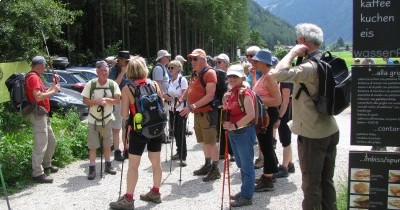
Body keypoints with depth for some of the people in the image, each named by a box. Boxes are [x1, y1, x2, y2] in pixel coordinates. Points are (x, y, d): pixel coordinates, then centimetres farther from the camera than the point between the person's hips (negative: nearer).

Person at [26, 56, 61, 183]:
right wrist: (53, 91, -13)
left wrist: (54, 84, 17)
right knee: (41, 144, -11)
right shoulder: (33, 77, -14)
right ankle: (37, 173, -9)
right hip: (38, 114, -11)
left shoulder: (36, 77, 19)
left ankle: (46, 165, 34)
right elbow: (38, 97, -24)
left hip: (43, 114, 11)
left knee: (51, 141, 20)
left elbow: (44, 94, 23)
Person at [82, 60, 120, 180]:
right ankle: (92, 168, 11)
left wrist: (107, 99, -23)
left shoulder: (113, 84, -6)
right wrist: (97, 101, -23)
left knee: (107, 144, 13)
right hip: (93, 119, -2)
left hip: (107, 119, 2)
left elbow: (117, 101, -8)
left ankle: (108, 165, 28)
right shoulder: (90, 84, -9)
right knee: (92, 145, 2)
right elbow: (85, 100, -9)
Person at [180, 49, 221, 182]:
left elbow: (210, 96, -22)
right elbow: (189, 90, 28)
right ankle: (207, 165, 29)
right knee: (204, 141, 17)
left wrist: (192, 106, -26)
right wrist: (180, 100, 11)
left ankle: (215, 169, 4)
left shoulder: (209, 73, -13)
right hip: (197, 113, 9)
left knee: (211, 142, -4)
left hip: (207, 113, -9)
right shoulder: (195, 74, 14)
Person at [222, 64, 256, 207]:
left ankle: (247, 196, 9)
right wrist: (224, 103, 0)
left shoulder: (245, 93, -15)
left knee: (246, 165, 1)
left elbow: (251, 115, -23)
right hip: (233, 133, 8)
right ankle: (245, 190, 31)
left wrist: (235, 125, -22)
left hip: (244, 132, -8)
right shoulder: (229, 94, 9)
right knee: (240, 164, 18)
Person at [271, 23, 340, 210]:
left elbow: (278, 74, -32)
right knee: (327, 181, 17)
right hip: (330, 131, 9)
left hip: (312, 135, -9)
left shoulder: (310, 67, -21)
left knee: (311, 184, 3)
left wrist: (293, 53, -20)